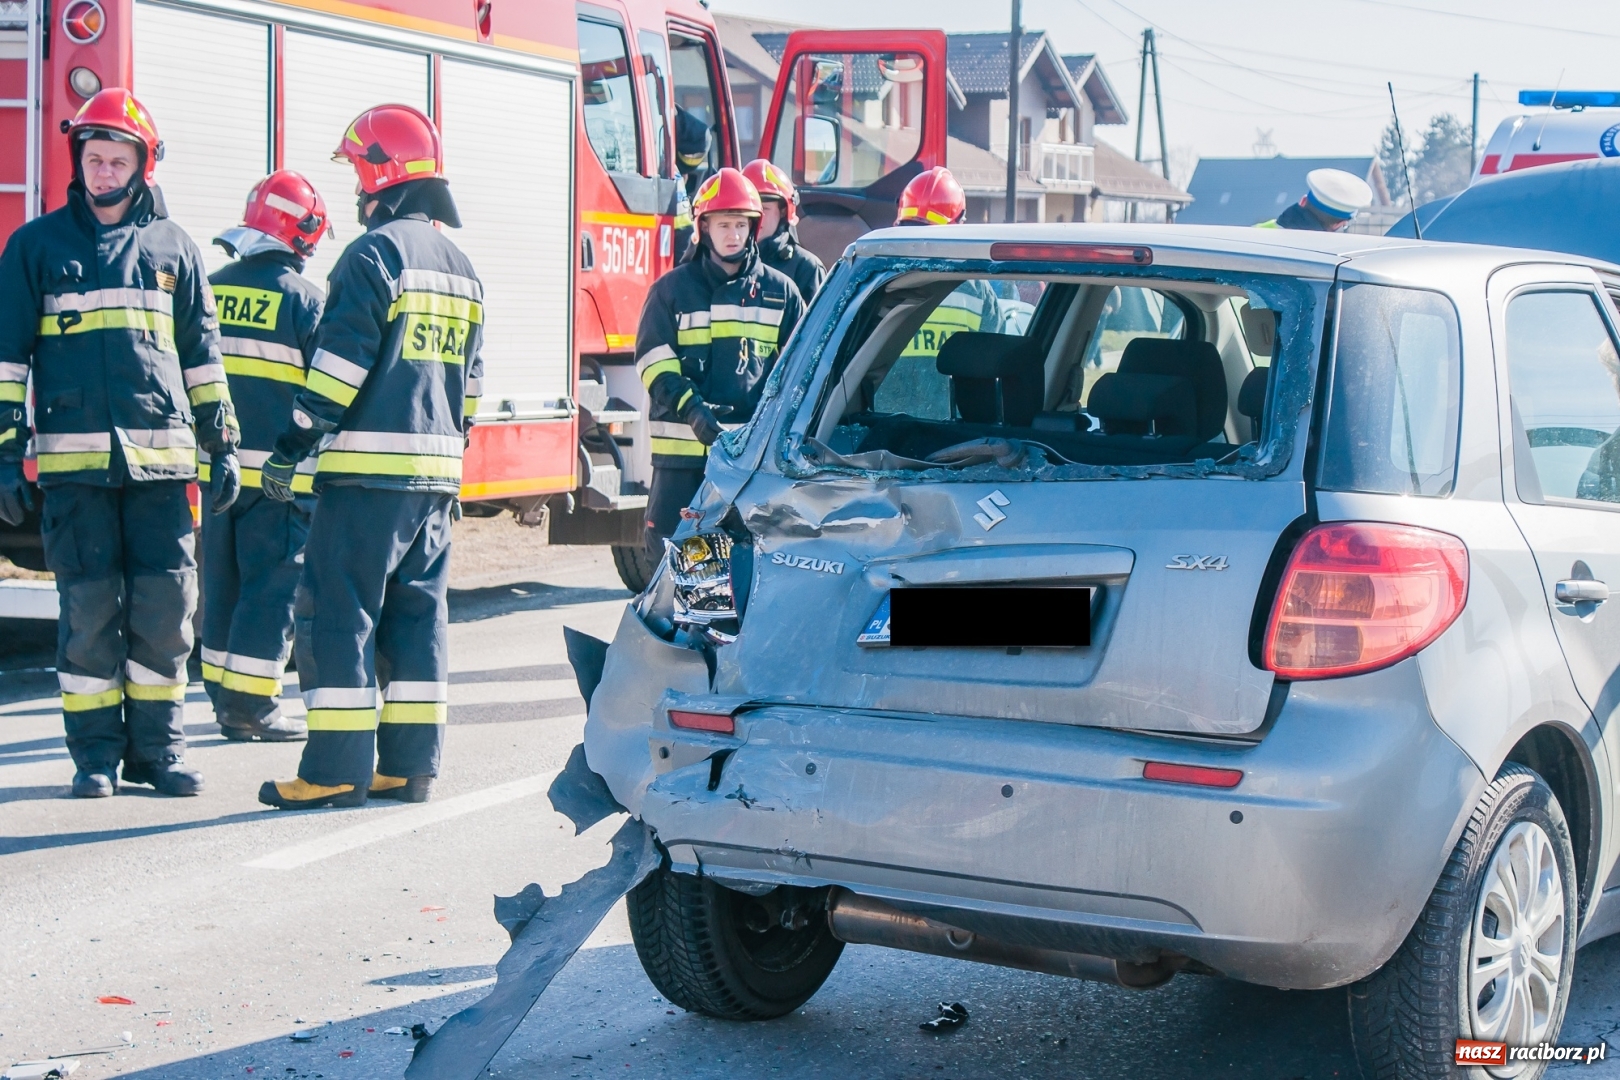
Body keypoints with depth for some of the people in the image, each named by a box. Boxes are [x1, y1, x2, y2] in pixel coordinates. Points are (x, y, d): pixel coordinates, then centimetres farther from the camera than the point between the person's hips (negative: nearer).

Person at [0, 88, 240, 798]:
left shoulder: (171, 247, 13)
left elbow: (202, 353, 17)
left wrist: (223, 446, 13)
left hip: (161, 458, 2)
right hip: (75, 459, -1)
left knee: (165, 605, 0)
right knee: (89, 607, -1)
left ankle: (158, 745, 12)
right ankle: (95, 752, 8)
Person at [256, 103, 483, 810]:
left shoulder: (375, 253, -9)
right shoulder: (460, 265, 17)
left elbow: (340, 362, -15)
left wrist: (292, 447, -12)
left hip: (370, 466, -8)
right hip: (437, 470, 8)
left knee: (336, 610, -4)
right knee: (417, 611, 10)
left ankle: (337, 769, -6)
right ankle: (410, 765, 11)